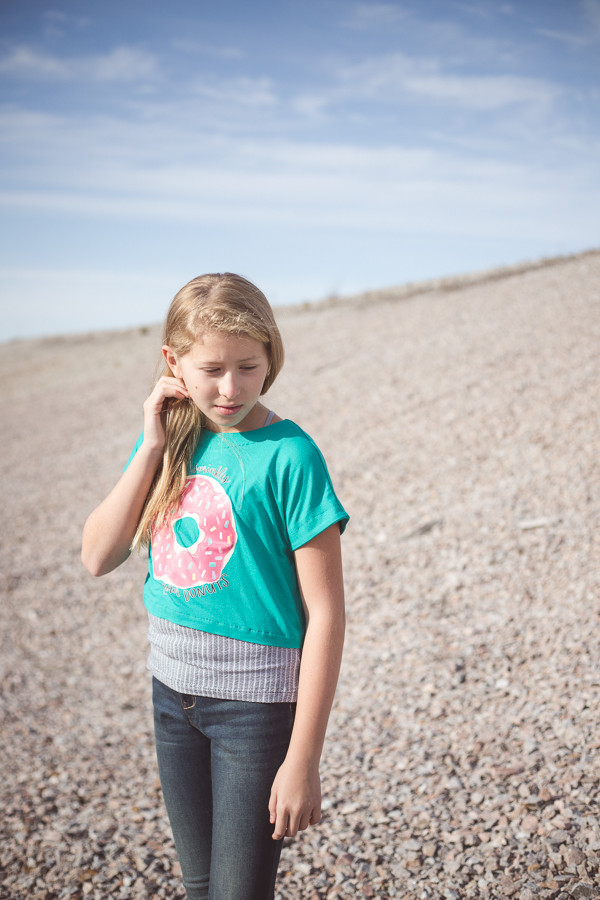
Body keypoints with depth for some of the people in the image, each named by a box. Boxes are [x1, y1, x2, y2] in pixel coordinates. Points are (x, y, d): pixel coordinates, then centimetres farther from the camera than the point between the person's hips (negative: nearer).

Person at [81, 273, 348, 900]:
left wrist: (303, 760, -18)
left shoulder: (288, 455, -17)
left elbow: (324, 614, -17)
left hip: (257, 698, -5)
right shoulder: (170, 437, 0)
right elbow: (98, 557, -5)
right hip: (172, 687, 6)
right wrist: (153, 447, -13)